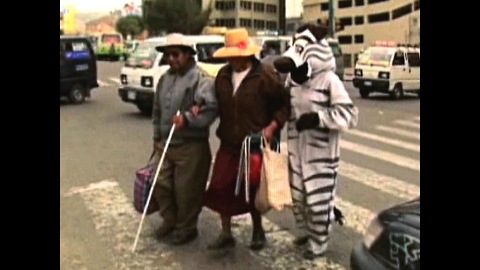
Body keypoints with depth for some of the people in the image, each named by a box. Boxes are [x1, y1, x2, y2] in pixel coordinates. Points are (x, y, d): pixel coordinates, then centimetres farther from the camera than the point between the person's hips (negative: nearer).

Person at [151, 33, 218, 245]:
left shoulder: (201, 79, -12)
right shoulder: (165, 78, 12)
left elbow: (211, 108, -26)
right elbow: (157, 110, 21)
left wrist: (187, 118, -34)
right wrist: (157, 136, 18)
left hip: (192, 146, -7)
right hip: (167, 145, 7)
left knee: (187, 189, 1)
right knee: (162, 185, 14)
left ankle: (186, 227, 21)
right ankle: (169, 220, 35)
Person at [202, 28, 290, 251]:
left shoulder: (265, 75, -13)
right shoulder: (223, 75, 5)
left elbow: (284, 104, -8)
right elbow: (217, 103, 17)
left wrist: (272, 127, -19)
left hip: (256, 145, -5)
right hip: (228, 145, 5)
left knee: (253, 192, 10)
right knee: (220, 188, 1)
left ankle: (257, 231, 34)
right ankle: (226, 235, 18)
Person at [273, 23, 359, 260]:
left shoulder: (329, 80, -16)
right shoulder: (292, 77, 4)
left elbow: (350, 115, -18)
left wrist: (318, 118, -25)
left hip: (321, 152, -7)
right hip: (296, 149, 7)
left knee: (319, 199, 3)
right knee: (298, 195, 18)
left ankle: (318, 244, 22)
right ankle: (308, 231, 41)